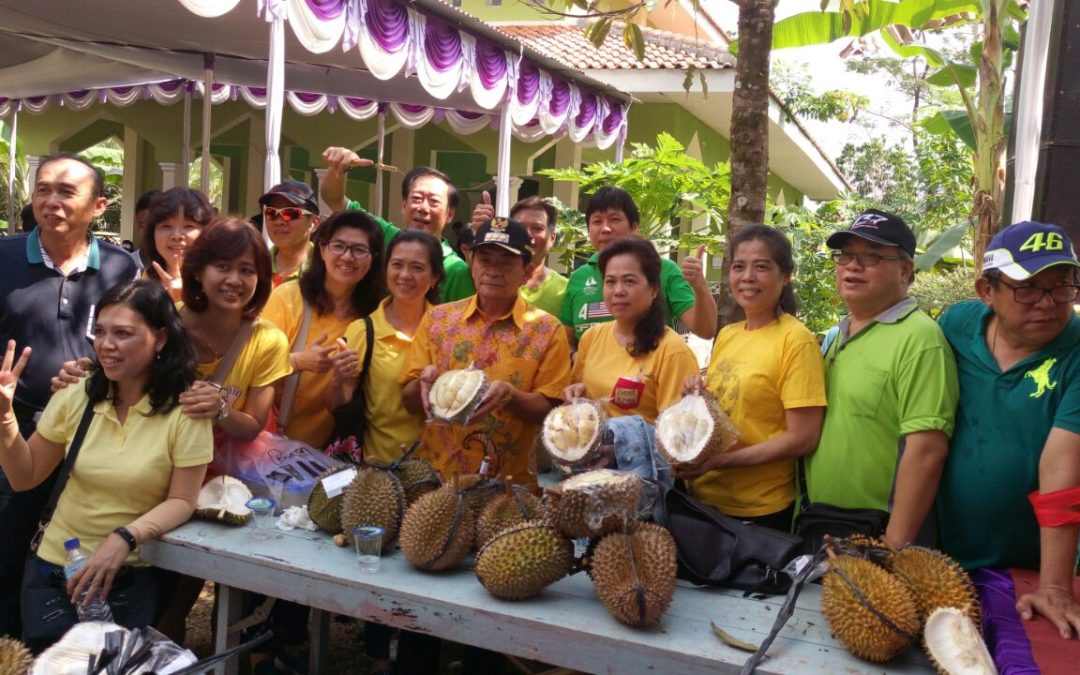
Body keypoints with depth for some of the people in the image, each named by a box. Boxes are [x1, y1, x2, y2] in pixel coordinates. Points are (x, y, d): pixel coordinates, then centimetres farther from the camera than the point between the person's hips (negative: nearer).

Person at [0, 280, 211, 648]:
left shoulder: (184, 410, -15)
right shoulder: (76, 396, -4)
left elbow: (182, 501, -14)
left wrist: (124, 539, -30)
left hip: (134, 571, -3)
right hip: (58, 562, 3)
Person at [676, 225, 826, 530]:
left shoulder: (795, 339, -14)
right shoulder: (726, 335, 6)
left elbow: (803, 439, -17)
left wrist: (721, 460, -20)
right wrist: (698, 397, -5)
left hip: (760, 511, -6)